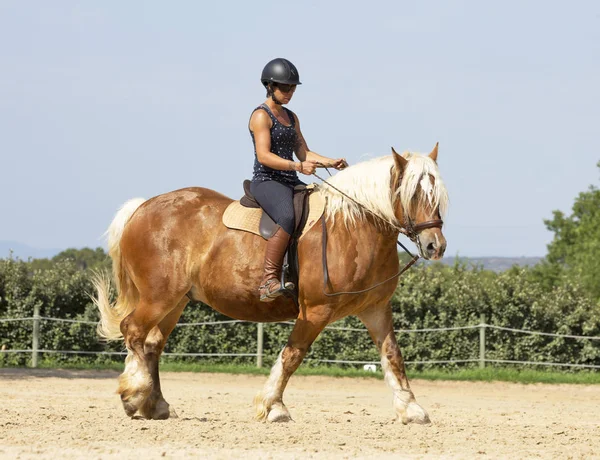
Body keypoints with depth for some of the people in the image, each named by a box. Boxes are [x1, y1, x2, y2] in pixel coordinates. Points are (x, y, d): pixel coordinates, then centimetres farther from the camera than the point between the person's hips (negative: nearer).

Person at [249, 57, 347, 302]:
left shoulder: (291, 117, 20)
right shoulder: (261, 116, -6)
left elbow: (303, 153, 16)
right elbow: (264, 156, -17)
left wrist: (330, 162, -2)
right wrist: (298, 166, -28)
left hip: (291, 183, 9)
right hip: (266, 182, -9)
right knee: (288, 218, -37)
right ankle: (269, 281, -36)